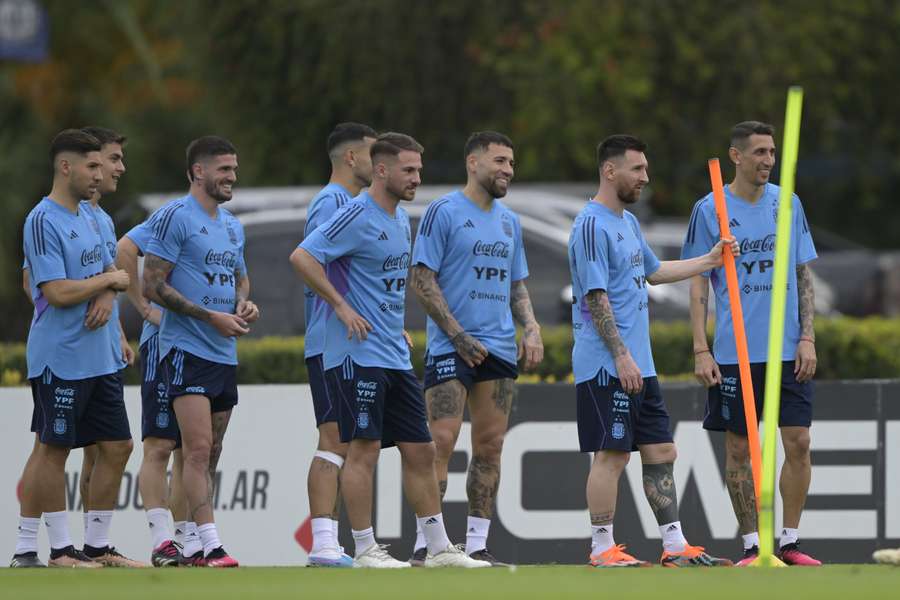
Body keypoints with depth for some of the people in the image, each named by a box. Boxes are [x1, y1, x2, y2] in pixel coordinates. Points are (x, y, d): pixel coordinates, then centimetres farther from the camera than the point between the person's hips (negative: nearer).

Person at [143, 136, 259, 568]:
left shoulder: (232, 226, 17)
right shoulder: (175, 217, -8)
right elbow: (153, 286, -13)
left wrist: (244, 303, 5)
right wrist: (210, 316, -16)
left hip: (224, 354, 9)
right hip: (186, 349, -9)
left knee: (208, 455, 10)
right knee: (198, 450, -16)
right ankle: (211, 548, -22)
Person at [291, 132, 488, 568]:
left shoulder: (400, 219, 15)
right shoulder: (357, 216, -12)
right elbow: (302, 257, -19)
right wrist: (341, 306, -18)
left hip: (395, 355, 9)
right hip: (358, 354, -9)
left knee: (420, 450, 8)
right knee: (364, 448, -6)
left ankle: (438, 548, 12)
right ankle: (365, 549, -2)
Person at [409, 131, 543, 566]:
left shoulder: (509, 221, 16)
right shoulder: (444, 212, -5)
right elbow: (422, 278, -9)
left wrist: (532, 329, 5)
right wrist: (459, 335, -14)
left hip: (499, 349, 7)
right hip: (451, 348, -7)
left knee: (489, 447, 5)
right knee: (441, 441, -12)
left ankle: (477, 544, 9)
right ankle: (425, 544, -10)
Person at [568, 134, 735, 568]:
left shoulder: (628, 222, 18)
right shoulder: (592, 225, -13)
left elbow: (653, 271, 33)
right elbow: (596, 296, -18)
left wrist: (709, 261, 31)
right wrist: (620, 355, -22)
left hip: (638, 366, 10)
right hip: (606, 366, -10)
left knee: (661, 452, 8)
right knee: (612, 453, -6)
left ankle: (675, 547, 11)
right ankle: (602, 549, -1)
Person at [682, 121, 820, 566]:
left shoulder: (788, 204, 7)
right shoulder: (709, 211, -1)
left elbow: (803, 275, 11)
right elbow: (698, 284, 1)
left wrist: (807, 338, 1)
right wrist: (701, 350, -6)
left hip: (787, 350, 2)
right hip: (733, 354, -2)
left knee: (798, 443, -3)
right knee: (739, 449, 1)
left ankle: (790, 542, 7)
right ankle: (751, 545, 9)